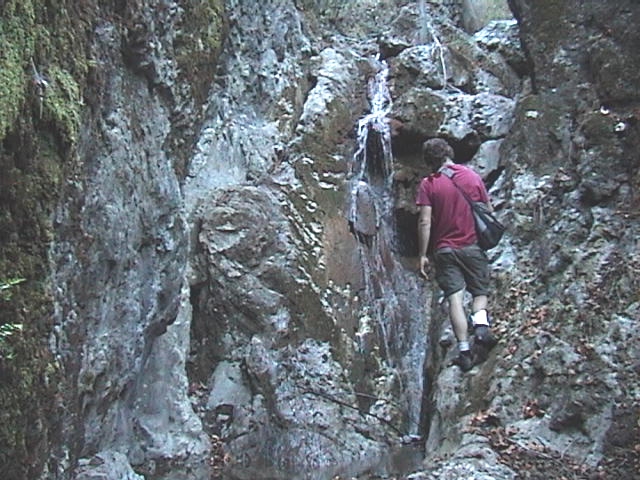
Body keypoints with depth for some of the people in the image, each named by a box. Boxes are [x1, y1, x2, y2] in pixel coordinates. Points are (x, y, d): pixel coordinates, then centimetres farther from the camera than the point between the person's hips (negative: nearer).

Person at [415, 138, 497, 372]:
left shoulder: (428, 184, -5)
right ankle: (480, 324, -14)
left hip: (445, 249, -1)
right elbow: (489, 212, 8)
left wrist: (422, 255, -5)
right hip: (473, 246, 2)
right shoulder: (472, 176, 3)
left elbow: (425, 222, -10)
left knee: (455, 298, -3)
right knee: (480, 292, 15)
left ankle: (464, 350, -9)